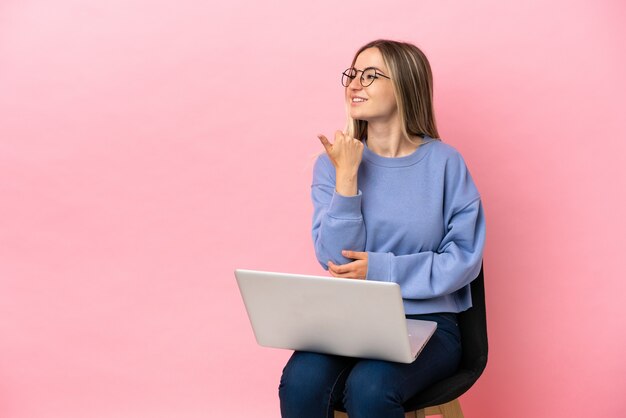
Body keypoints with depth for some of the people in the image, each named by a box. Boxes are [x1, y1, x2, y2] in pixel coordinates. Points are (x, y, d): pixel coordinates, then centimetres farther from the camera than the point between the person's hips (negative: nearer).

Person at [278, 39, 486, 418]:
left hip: (427, 320, -2)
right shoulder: (333, 163, 4)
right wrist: (346, 176, -14)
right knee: (301, 383, -28)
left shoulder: (444, 163, -2)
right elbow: (336, 261, -6)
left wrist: (380, 268, -14)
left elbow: (464, 259, -5)